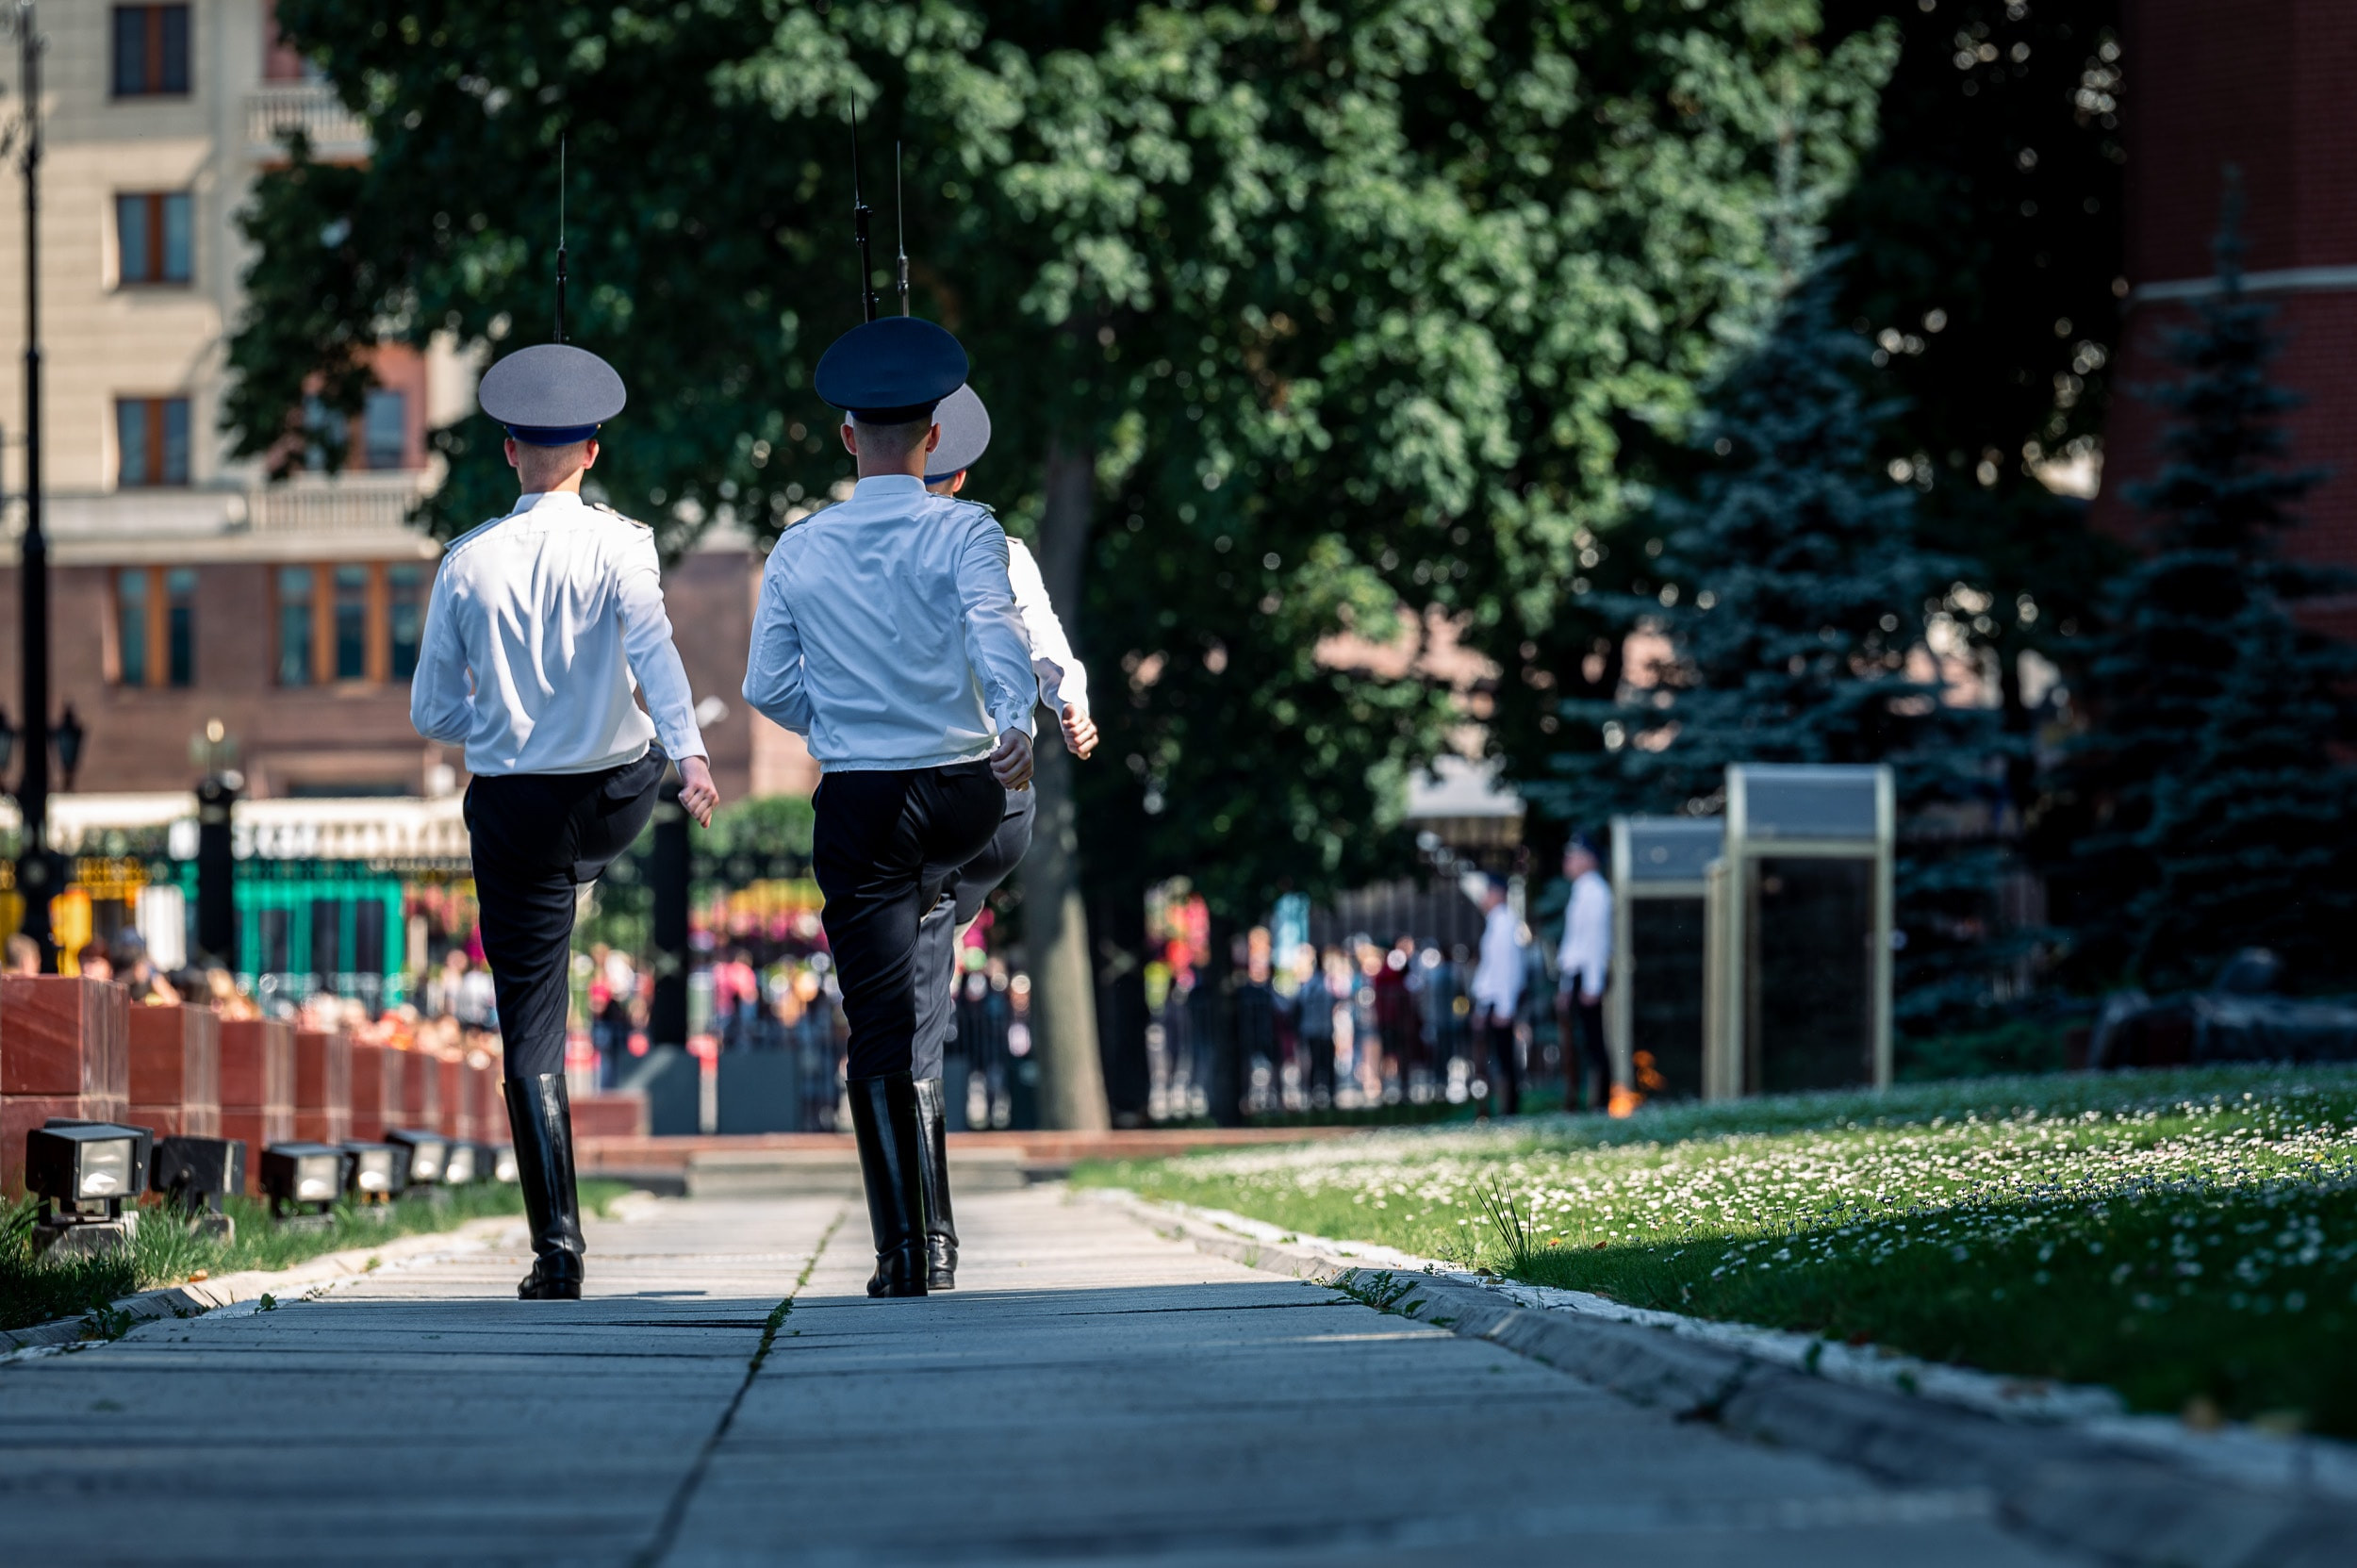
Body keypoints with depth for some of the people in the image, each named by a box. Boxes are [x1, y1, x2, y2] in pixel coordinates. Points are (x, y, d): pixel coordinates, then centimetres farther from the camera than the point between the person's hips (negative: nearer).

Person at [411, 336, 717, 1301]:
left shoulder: (468, 564, -3)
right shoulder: (619, 545, -7)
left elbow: (432, 714, 1)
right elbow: (652, 644, -25)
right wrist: (688, 752, -35)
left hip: (512, 809, 0)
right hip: (619, 800, 0)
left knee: (530, 1039, 1)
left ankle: (557, 1249, -6)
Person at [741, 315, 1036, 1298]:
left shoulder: (800, 550, 4)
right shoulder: (964, 532, -3)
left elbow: (767, 686, 8)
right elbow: (997, 631, -20)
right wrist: (1016, 724, -30)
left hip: (856, 800, 1)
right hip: (964, 793, -1)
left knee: (876, 1033, -1)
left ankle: (902, 1252, -6)